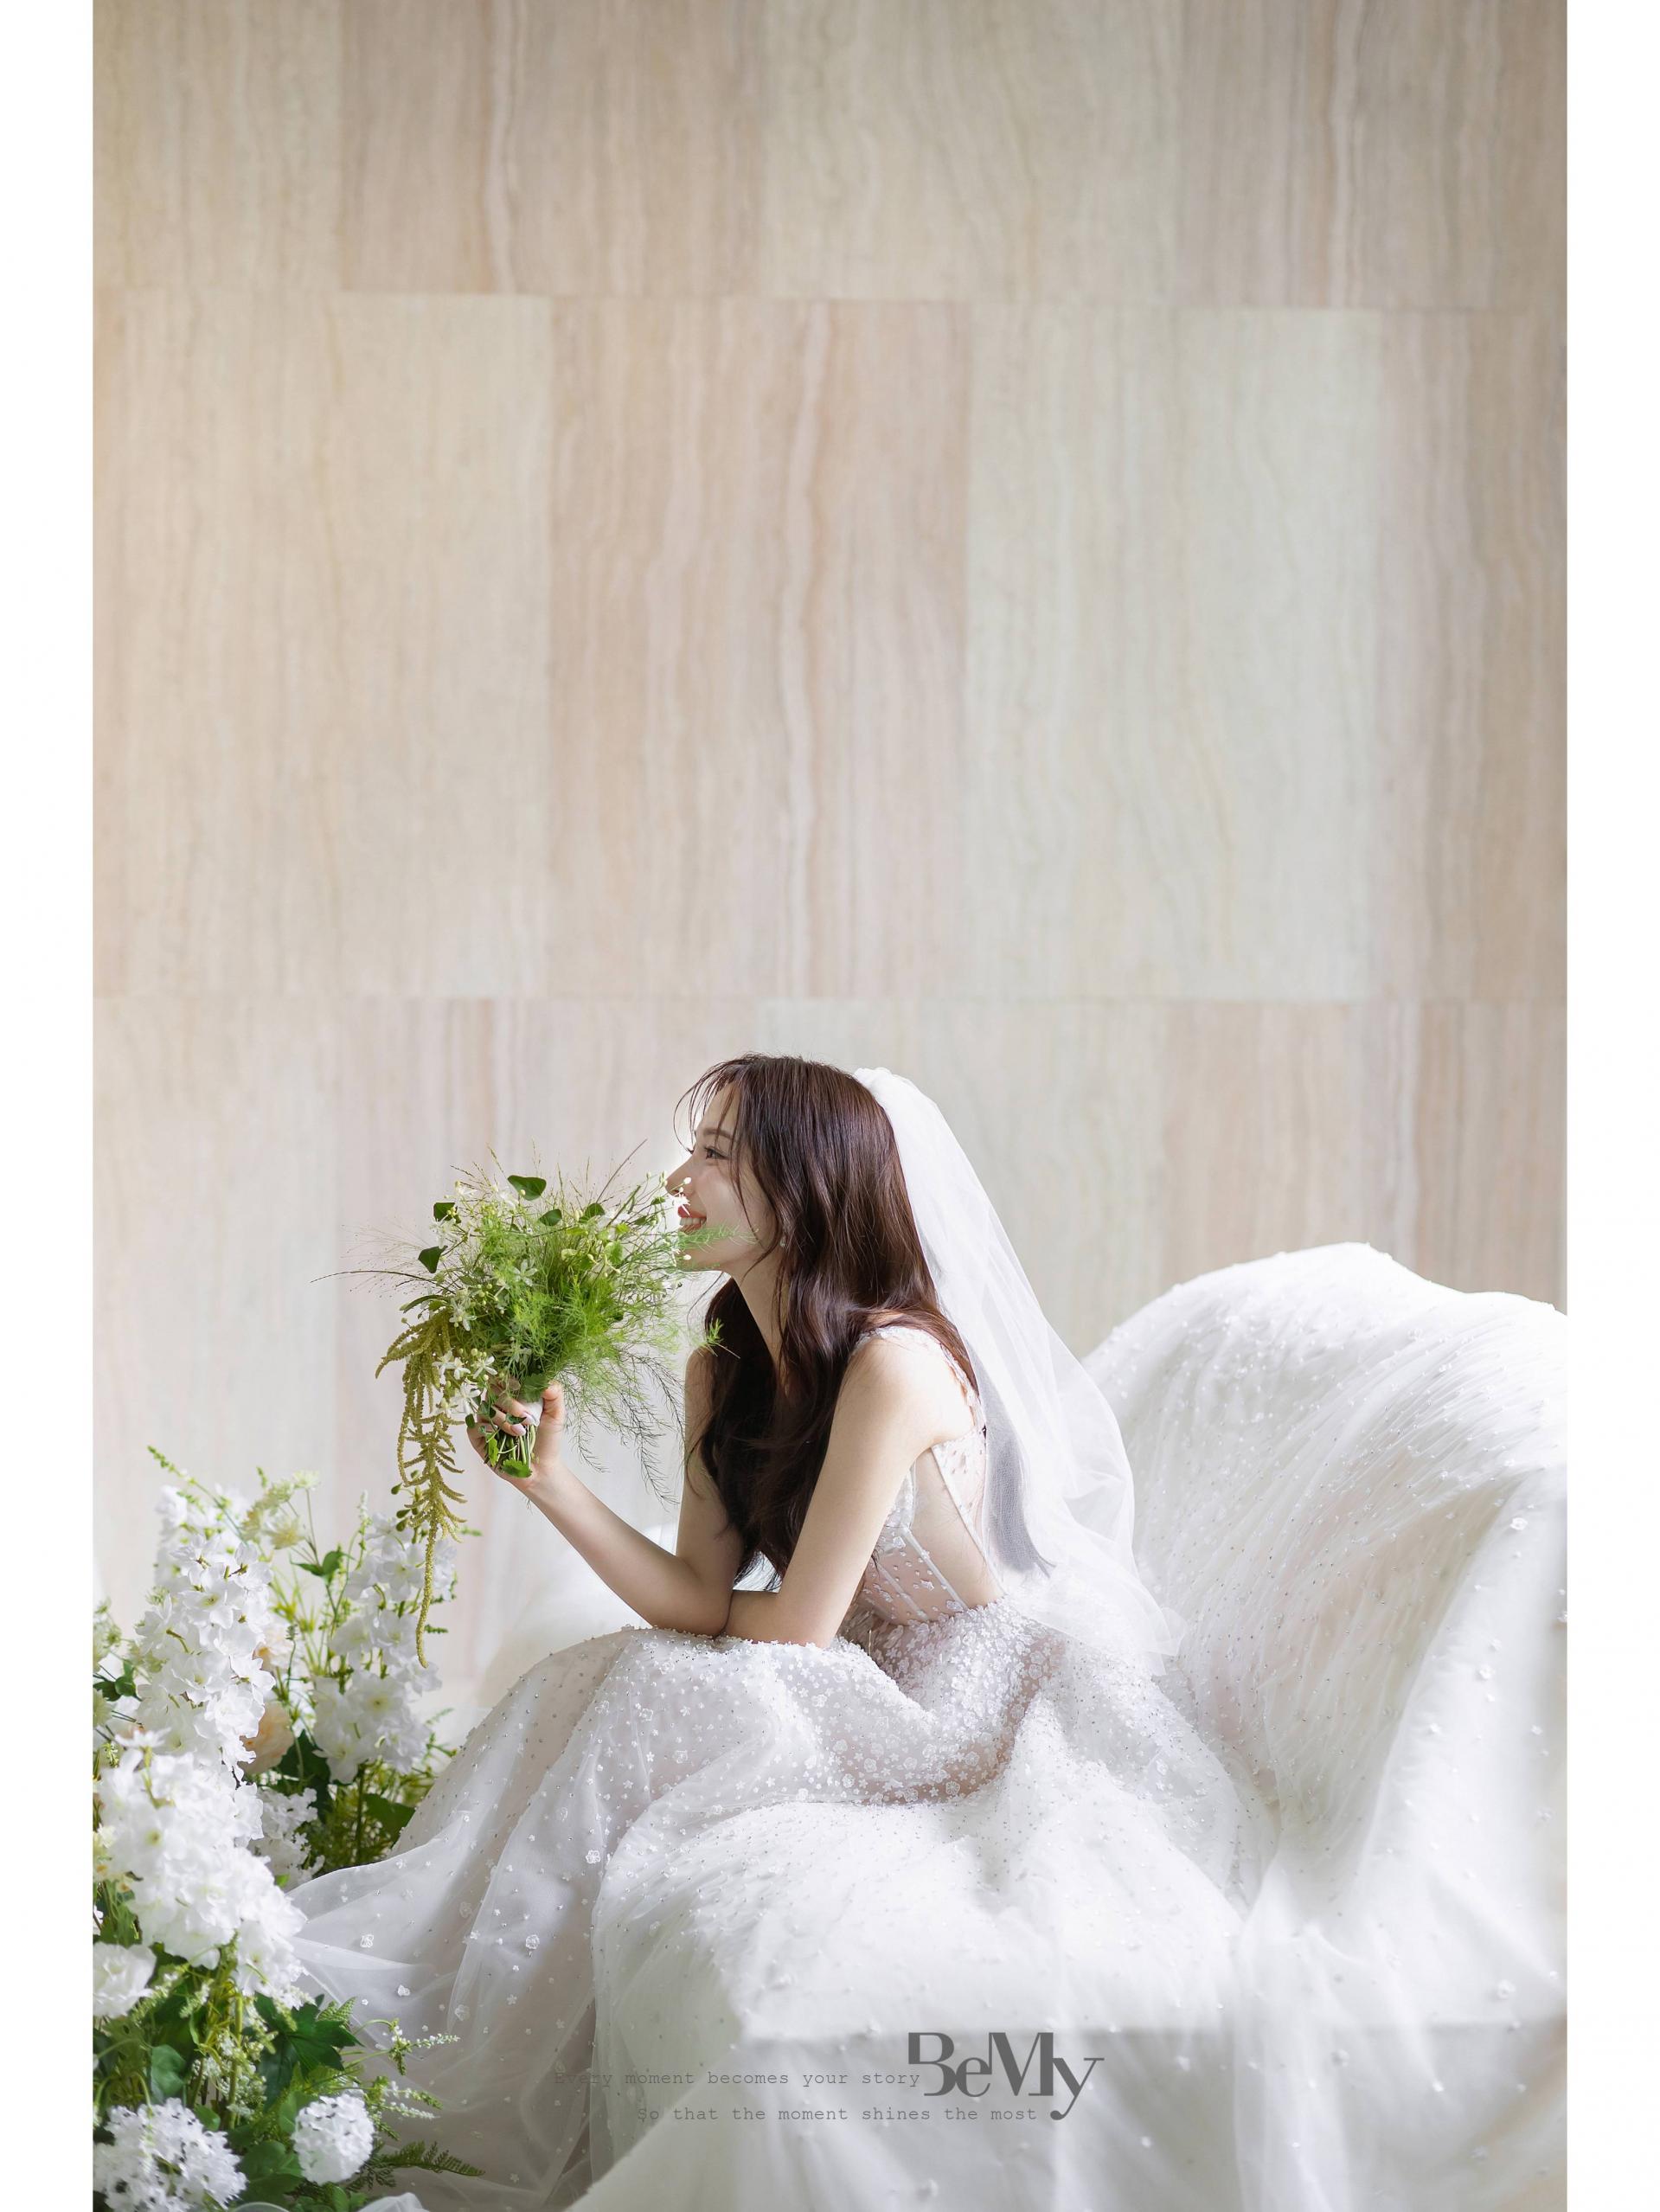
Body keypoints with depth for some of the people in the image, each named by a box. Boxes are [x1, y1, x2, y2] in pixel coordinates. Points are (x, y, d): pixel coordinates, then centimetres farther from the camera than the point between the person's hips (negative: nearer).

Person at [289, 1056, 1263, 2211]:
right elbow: (699, 1598, -3)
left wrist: (717, 1614, 1)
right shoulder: (723, 1372, 3)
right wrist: (553, 1480, -14)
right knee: (614, 1688, -6)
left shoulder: (895, 1360, -25)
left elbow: (798, 1625, -20)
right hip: (886, 1707, 8)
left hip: (1000, 1729, -8)